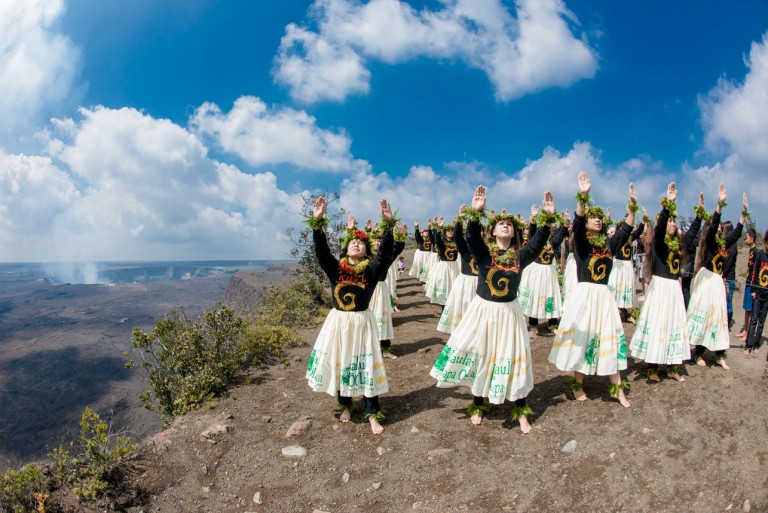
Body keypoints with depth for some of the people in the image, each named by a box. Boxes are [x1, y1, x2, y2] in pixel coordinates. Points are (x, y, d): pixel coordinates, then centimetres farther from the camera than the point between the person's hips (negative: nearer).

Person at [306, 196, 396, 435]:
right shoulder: (335, 268, -3)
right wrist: (318, 223, -28)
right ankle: (345, 406, 35)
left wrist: (388, 224, -33)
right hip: (338, 322, 2)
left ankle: (372, 414, 15)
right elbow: (321, 251, -16)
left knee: (366, 365, 2)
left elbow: (386, 252, -20)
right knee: (339, 363, 12)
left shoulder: (372, 270, -6)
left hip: (362, 322, -1)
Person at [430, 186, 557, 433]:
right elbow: (471, 237, -24)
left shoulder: (520, 255, 0)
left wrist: (547, 218, -26)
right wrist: (476, 213, -40)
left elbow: (539, 242, -13)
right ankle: (478, 405, 30)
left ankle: (521, 411, 25)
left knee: (514, 359, 7)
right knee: (479, 357, 10)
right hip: (482, 310, -1)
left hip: (509, 312, 1)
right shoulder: (483, 252, -6)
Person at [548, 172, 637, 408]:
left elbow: (626, 229, 6)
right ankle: (578, 385, 17)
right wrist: (583, 196, -33)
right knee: (580, 338, 3)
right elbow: (577, 222, -20)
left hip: (604, 296, 4)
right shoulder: (581, 241, -3)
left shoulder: (609, 243, 11)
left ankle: (618, 389, 15)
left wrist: (633, 205, -3)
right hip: (583, 294, -4)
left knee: (610, 339, 6)